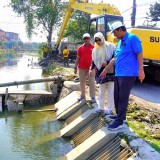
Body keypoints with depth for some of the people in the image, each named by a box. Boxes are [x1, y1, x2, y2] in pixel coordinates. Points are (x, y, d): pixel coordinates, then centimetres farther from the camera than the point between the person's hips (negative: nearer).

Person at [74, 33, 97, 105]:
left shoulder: (93, 47, 0)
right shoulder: (80, 48, 6)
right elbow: (77, 58, 8)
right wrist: (75, 67, 3)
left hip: (91, 68, -3)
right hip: (81, 68, 3)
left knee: (92, 83, -2)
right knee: (82, 83, 11)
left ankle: (93, 98, 2)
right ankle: (83, 96, 22)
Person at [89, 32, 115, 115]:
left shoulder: (110, 46, -8)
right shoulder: (95, 49, 9)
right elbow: (93, 61, 16)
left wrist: (107, 62, -21)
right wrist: (91, 69, 3)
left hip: (110, 72, -5)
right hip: (100, 72, 5)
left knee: (110, 91, 1)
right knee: (101, 91, 12)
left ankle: (110, 109, 10)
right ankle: (101, 107, 22)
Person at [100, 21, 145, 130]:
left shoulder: (132, 38, -7)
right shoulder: (120, 42, 19)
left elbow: (139, 54, -13)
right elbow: (115, 58, 25)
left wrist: (141, 70, -20)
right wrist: (106, 70, 27)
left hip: (128, 74, -9)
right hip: (118, 74, 9)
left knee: (123, 97, -6)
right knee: (117, 96, 15)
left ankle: (119, 121, -1)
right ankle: (120, 115, 30)